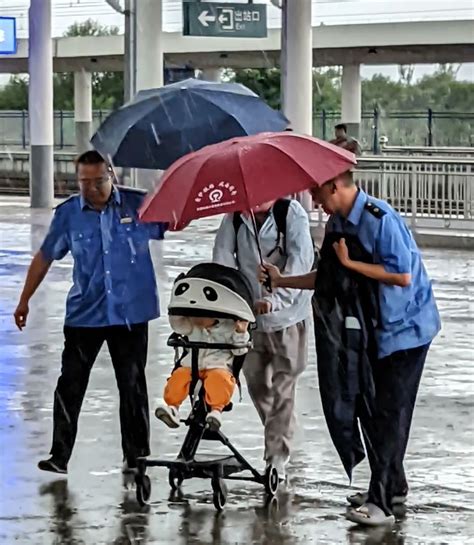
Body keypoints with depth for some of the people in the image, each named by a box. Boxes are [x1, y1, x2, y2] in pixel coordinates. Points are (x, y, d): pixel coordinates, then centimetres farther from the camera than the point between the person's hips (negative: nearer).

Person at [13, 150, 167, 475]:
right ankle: (59, 456, 7)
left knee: (133, 385, 7)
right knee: (70, 384, 0)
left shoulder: (138, 205, -4)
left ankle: (137, 457, 17)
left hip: (131, 312, -1)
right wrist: (25, 300, 13)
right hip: (85, 312, 1)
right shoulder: (68, 213, 0)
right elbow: (45, 257, 10)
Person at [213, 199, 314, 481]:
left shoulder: (291, 212, -14)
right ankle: (278, 437, 35)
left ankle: (278, 459, 1)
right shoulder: (235, 217, -3)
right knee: (256, 381, 13)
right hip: (249, 313, 4)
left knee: (282, 387, -3)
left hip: (288, 313, -4)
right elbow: (223, 258, -8)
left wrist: (276, 299, -34)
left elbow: (301, 260, -22)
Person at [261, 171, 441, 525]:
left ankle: (380, 501, -9)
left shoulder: (380, 219, -23)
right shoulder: (337, 224, 4)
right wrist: (282, 281, 6)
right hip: (373, 328, 9)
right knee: (370, 408, 12)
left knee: (389, 411, -10)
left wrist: (350, 262, -22)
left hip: (405, 327, -9)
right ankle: (394, 486, 27)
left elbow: (402, 275, -26)